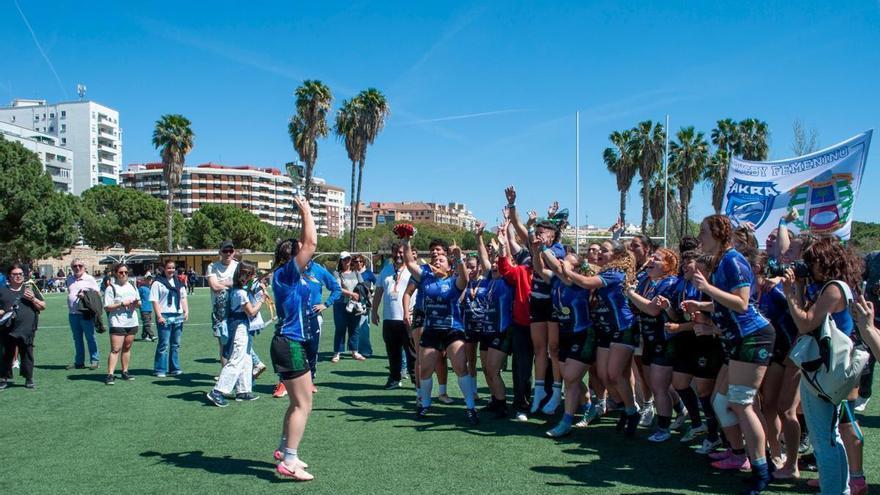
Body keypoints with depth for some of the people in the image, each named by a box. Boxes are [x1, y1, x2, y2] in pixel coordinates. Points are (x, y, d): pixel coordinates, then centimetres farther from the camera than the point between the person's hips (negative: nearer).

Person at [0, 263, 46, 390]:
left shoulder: (30, 289, 11)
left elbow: (43, 307, 10)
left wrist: (33, 299, -7)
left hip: (27, 330, 0)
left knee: (27, 354, 3)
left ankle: (29, 379, 12)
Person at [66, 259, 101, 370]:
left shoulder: (89, 279, -1)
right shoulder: (70, 279, 15)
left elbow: (97, 294, -3)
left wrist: (86, 296, -17)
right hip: (73, 314, 6)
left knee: (90, 338, -2)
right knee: (77, 339, 11)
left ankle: (94, 361, 4)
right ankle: (79, 362, 18)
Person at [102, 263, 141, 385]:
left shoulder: (132, 287, 14)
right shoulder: (111, 288, -4)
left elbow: (139, 304, 19)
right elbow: (106, 307, -10)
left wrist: (136, 303, -4)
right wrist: (122, 304, -18)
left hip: (132, 322, 6)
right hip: (117, 323, -6)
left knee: (127, 348, 10)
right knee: (115, 349, -10)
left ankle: (125, 372, 18)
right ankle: (110, 374, -11)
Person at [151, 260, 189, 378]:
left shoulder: (179, 283, 17)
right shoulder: (158, 283, -2)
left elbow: (183, 298, 20)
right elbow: (154, 301, -7)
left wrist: (186, 311, 7)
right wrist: (159, 316, -14)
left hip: (178, 316, 6)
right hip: (165, 316, -6)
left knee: (176, 344, 9)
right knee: (164, 344, -5)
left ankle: (174, 368, 15)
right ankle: (160, 370, 3)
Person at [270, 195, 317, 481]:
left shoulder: (288, 274, 12)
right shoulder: (288, 272, -12)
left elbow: (306, 244, 25)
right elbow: (311, 243, -20)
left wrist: (305, 214, 22)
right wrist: (306, 211, -8)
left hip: (289, 343, 10)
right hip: (291, 344, -10)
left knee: (298, 403, 19)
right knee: (303, 405, -6)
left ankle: (284, 451, 28)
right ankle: (288, 462, -6)